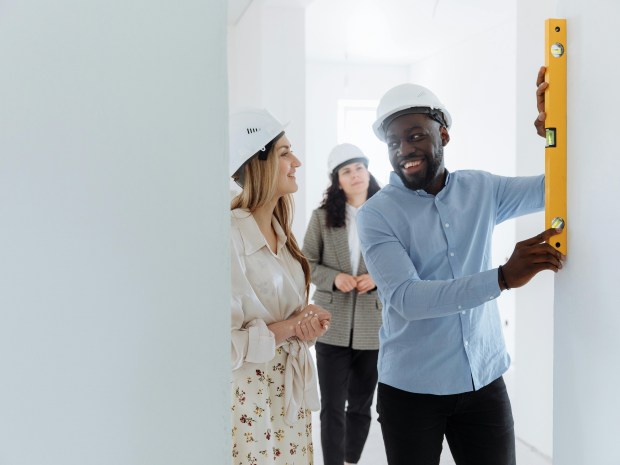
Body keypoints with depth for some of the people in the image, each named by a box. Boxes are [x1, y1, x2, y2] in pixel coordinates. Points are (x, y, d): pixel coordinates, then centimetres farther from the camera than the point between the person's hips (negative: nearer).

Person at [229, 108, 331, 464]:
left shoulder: (280, 232, 7)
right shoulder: (231, 237, -20)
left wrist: (308, 320, -4)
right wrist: (287, 329, -18)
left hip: (292, 390, 8)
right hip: (251, 396, -7)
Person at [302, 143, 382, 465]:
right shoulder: (322, 217, 0)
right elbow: (307, 263, 3)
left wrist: (379, 278, -15)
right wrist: (334, 278, -15)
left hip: (373, 326, 1)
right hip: (332, 325, -1)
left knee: (361, 404, 16)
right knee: (332, 406, 3)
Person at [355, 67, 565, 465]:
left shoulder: (481, 189, 3)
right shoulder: (376, 214, -10)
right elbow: (405, 298, -22)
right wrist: (504, 277, -31)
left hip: (485, 380, 3)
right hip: (411, 389, -3)